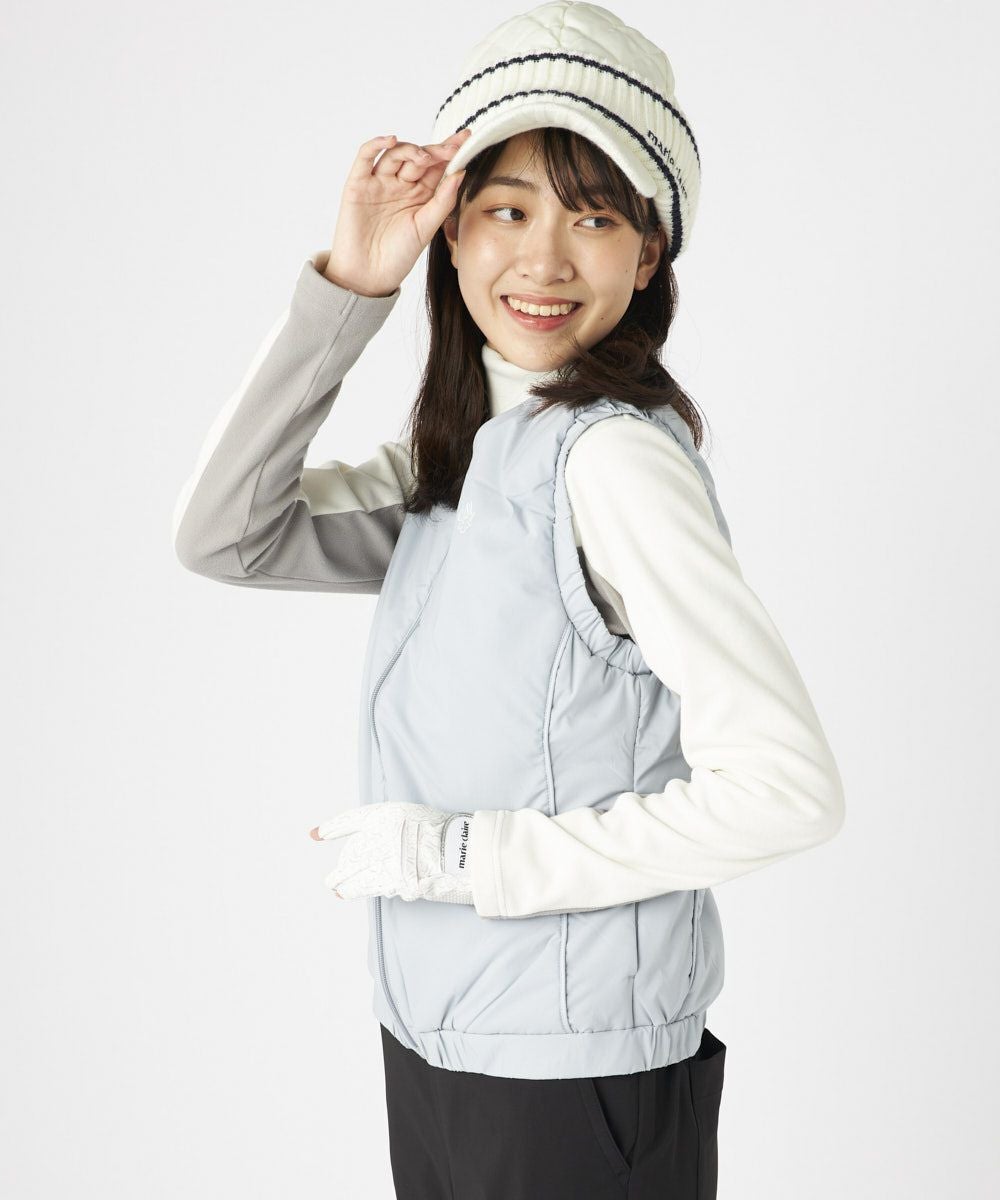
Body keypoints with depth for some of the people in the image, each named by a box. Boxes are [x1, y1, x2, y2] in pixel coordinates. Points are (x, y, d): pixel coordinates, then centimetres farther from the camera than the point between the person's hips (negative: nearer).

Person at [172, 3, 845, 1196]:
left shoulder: (615, 454, -20)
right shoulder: (456, 449, 5)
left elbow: (784, 787, -26)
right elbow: (226, 535, -2)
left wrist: (455, 853, -20)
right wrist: (344, 286, -9)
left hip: (578, 1075, -7)